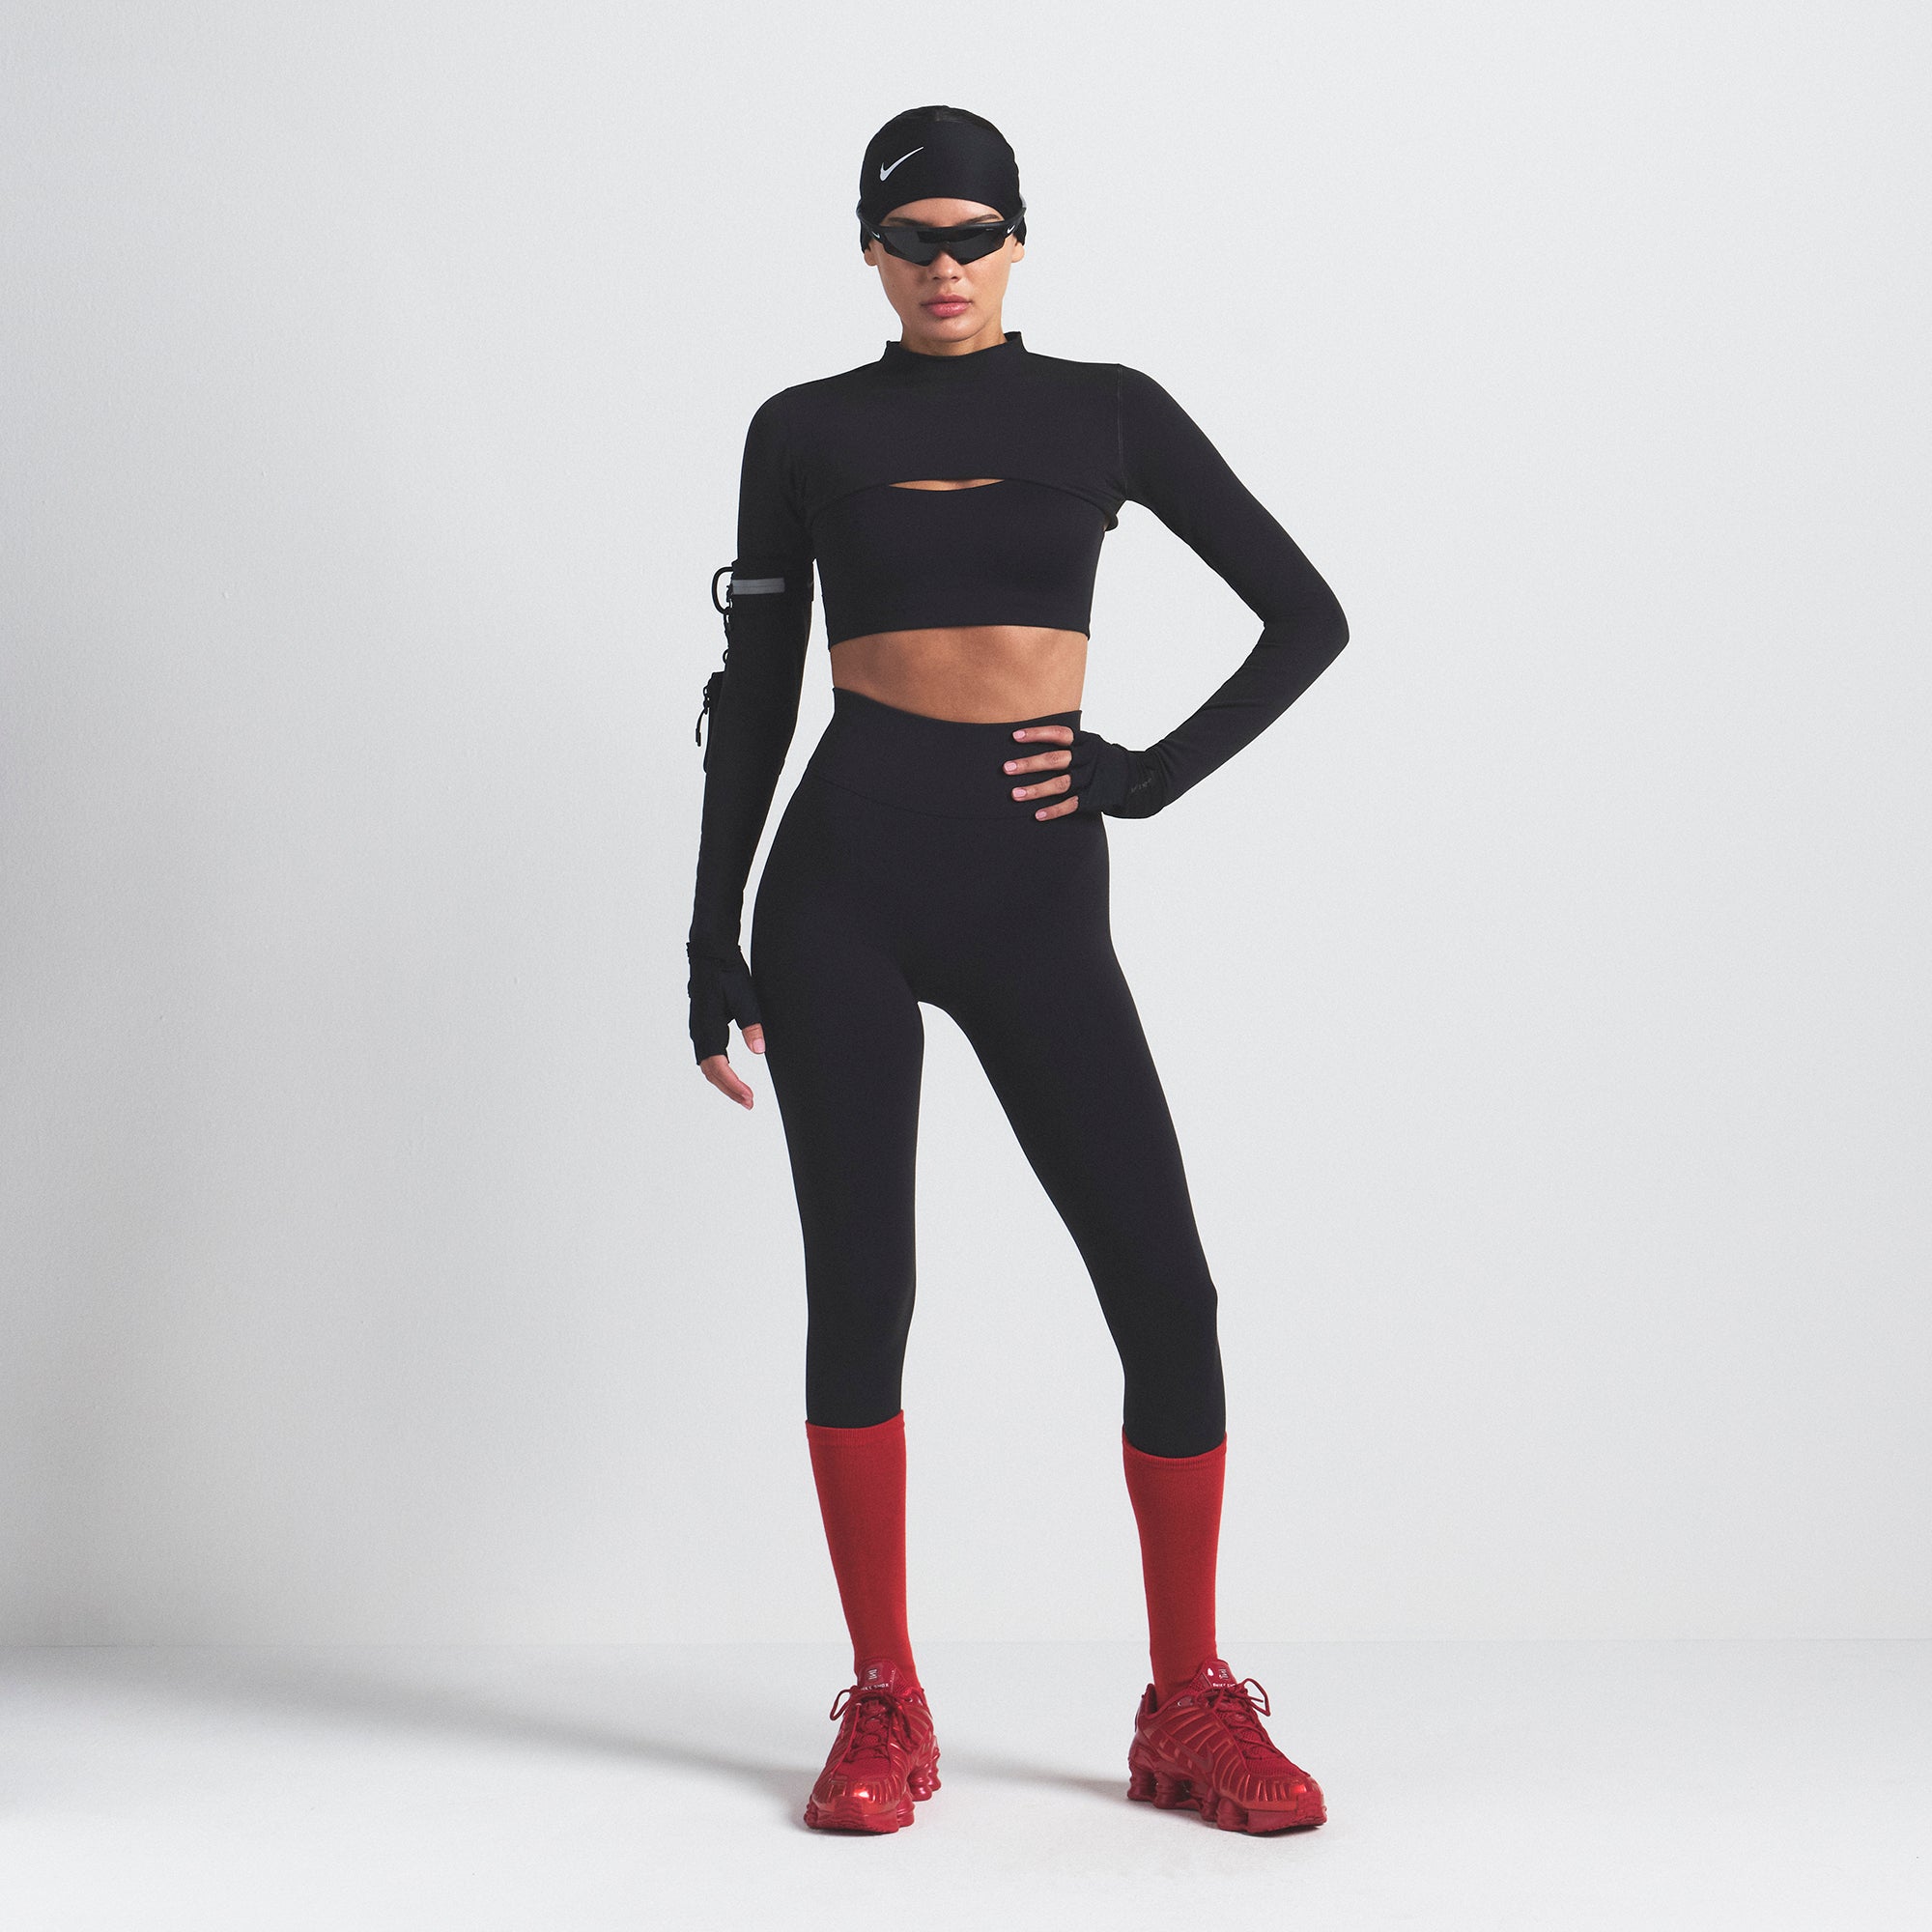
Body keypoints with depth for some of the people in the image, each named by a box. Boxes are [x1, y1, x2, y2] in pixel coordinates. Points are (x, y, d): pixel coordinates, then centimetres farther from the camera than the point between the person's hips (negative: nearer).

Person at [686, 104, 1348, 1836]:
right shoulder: (807, 430, 9)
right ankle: (883, 1709, 14)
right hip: (846, 880, 0)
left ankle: (1193, 1709, 10)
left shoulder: (1108, 412, 8)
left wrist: (1153, 774, -2)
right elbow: (756, 691, 10)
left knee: (1168, 1298, -5)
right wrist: (713, 940, 6)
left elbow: (1309, 616, 9)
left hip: (1038, 893, 0)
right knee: (859, 1291, 1)